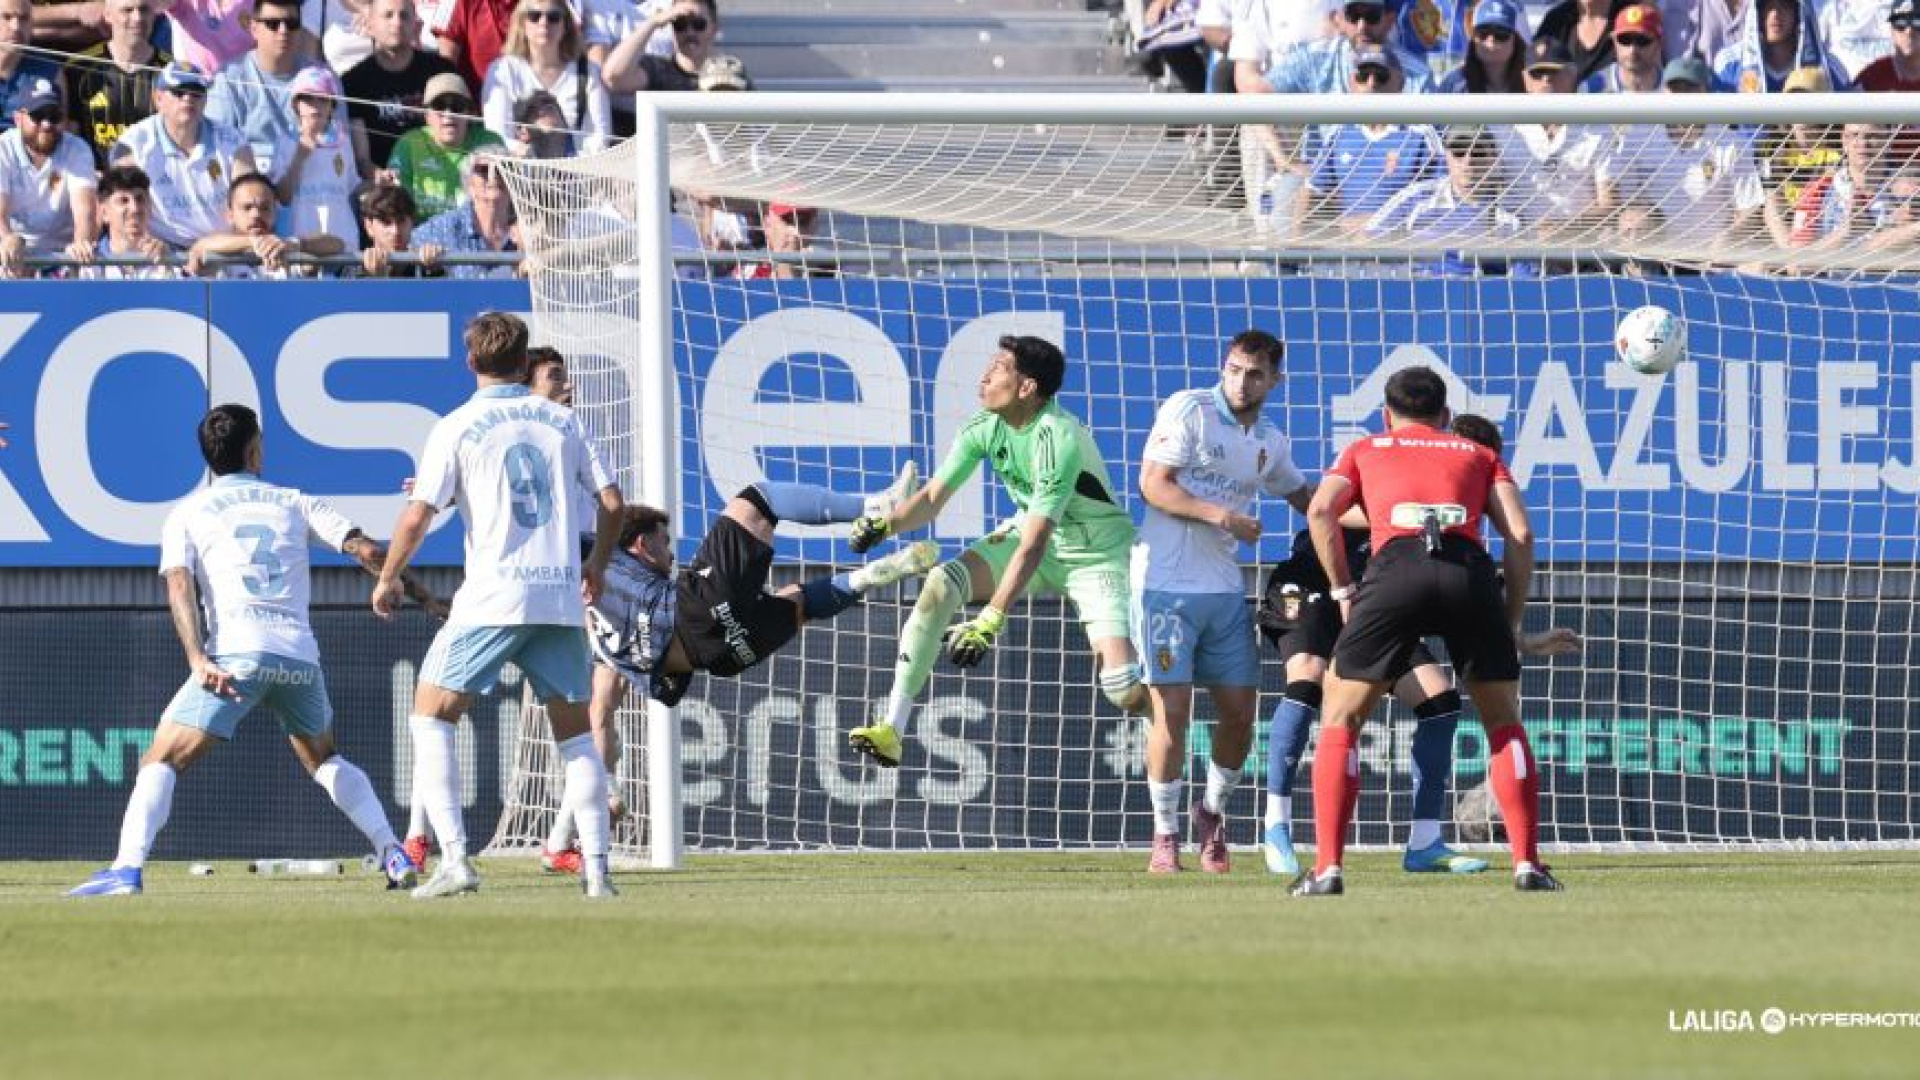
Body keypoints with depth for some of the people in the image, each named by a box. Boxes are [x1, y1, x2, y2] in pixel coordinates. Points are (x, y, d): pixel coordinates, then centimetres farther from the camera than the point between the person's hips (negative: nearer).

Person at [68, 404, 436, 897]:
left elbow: (179, 585, -3)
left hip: (236, 653, -3)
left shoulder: (186, 514, 14)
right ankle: (393, 854, 17)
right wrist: (414, 589, 23)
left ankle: (127, 868, -23)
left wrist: (197, 660, -14)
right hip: (300, 656, 3)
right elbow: (367, 552, 10)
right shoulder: (295, 503, 19)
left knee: (162, 760, -3)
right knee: (325, 760, 27)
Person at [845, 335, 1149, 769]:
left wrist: (991, 620, -42)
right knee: (939, 586, -18)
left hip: (1094, 555, -6)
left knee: (1126, 691, -22)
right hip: (1028, 534, 6)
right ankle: (891, 732, -17)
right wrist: (886, 523, -26)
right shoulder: (985, 429, -10)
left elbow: (1033, 545, -36)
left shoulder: (1058, 440, -32)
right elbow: (933, 497, -5)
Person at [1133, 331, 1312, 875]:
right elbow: (1153, 484, -13)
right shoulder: (1189, 410, -7)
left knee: (1240, 712, 5)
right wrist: (1217, 514, -23)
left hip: (1225, 589, 6)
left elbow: (1305, 497, 30)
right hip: (1166, 581, -6)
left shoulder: (1270, 442, 13)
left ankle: (1213, 810, 28)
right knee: (1172, 711, -7)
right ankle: (1165, 833, 5)